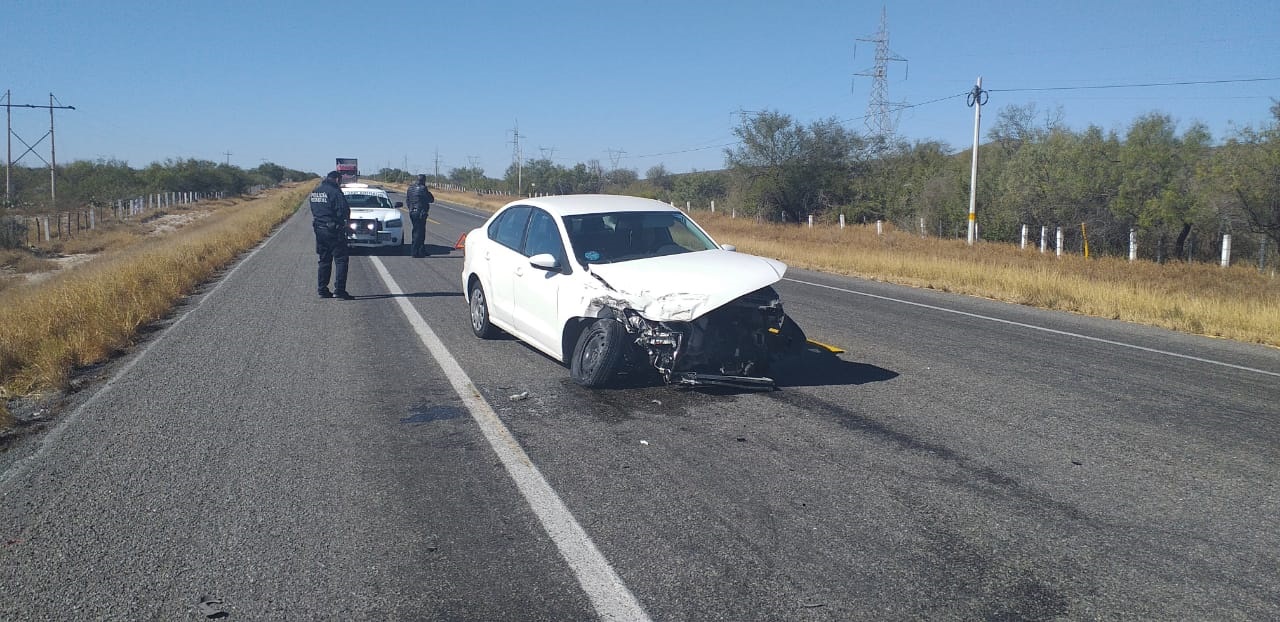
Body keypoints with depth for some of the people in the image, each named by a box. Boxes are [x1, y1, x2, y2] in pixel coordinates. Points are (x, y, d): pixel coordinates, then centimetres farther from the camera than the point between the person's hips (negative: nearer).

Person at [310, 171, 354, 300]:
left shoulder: (314, 192, 11)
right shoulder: (335, 192, -14)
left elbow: (313, 210, 14)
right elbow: (344, 211, -17)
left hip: (319, 230, 8)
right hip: (334, 231, -8)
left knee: (324, 260, 15)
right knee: (340, 260, -2)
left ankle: (322, 289, 16)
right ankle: (339, 290, -8)